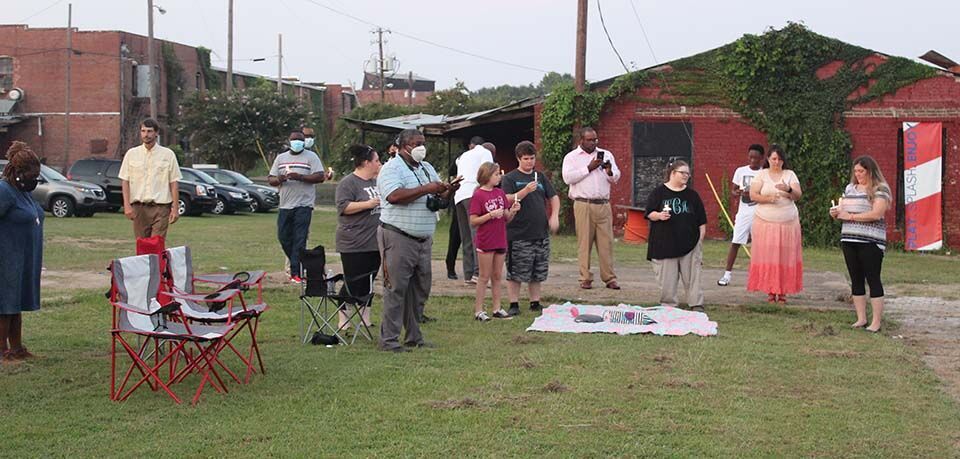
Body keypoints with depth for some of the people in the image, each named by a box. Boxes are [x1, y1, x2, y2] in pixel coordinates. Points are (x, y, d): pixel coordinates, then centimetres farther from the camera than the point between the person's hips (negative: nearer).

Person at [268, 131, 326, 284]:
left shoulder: (311, 157, 1)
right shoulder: (281, 158, 16)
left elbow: (320, 177, -9)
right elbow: (270, 179, 14)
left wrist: (300, 177, -20)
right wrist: (278, 180, -9)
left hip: (303, 205, -5)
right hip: (285, 205, 5)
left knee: (299, 240, -9)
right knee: (283, 237, 7)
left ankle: (296, 273, -7)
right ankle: (295, 263, 26)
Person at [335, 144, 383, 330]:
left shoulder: (376, 182, 16)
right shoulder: (348, 183, -9)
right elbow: (343, 207, -19)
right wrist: (368, 204, -20)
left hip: (374, 243, 8)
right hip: (354, 245, -8)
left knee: (368, 284, 12)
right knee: (353, 284, -4)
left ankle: (365, 320, 18)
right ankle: (343, 321, 3)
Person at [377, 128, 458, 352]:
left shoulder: (427, 168, 18)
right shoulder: (392, 168, -7)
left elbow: (439, 198, 19)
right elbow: (394, 196, -24)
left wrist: (448, 191, -3)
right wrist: (426, 189, -20)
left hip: (423, 240, 8)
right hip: (398, 238, -8)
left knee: (421, 289, 10)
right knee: (396, 289, -6)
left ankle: (414, 337, 19)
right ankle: (389, 339, -1)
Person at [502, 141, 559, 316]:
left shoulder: (540, 177, 13)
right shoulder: (510, 178, -2)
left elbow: (554, 197, 17)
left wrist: (554, 216, 2)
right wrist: (525, 191, -24)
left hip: (541, 233, 5)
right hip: (518, 234, -5)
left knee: (538, 272, 11)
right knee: (516, 273, -2)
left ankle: (535, 303, 22)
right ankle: (514, 305, 6)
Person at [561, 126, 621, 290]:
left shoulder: (606, 154, 16)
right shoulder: (571, 157, 7)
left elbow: (616, 178, 13)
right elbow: (568, 178, -9)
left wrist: (610, 172, -9)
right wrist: (589, 168, -10)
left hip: (603, 205, 3)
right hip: (583, 205, -3)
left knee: (606, 241, 0)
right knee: (584, 243, -2)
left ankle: (609, 278, 3)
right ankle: (585, 278, 3)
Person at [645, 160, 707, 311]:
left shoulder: (692, 195, 10)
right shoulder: (659, 192, 2)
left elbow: (701, 220, 12)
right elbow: (649, 213, 1)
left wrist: (700, 239, 6)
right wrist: (659, 215, -20)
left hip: (690, 244, 2)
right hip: (665, 243, -2)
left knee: (692, 276, 0)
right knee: (667, 278, 1)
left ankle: (697, 305, 4)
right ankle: (668, 306, 11)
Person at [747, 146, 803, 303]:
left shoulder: (790, 175, 8)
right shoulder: (762, 175, 6)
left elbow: (798, 195, -2)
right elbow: (753, 195, -2)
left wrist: (788, 190, -23)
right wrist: (768, 198, -18)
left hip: (788, 223, 1)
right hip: (765, 222, -1)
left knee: (785, 257, -2)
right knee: (767, 257, -4)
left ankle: (783, 291, 3)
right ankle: (770, 291, 2)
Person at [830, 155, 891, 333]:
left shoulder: (880, 189, -5)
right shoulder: (850, 188, 16)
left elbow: (877, 214, -16)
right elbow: (843, 209, 23)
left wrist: (850, 216, -14)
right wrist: (836, 212, 0)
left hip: (870, 241, -7)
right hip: (849, 239, 7)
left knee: (873, 279, -4)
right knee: (856, 280, 9)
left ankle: (876, 322, 0)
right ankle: (861, 318, 16)